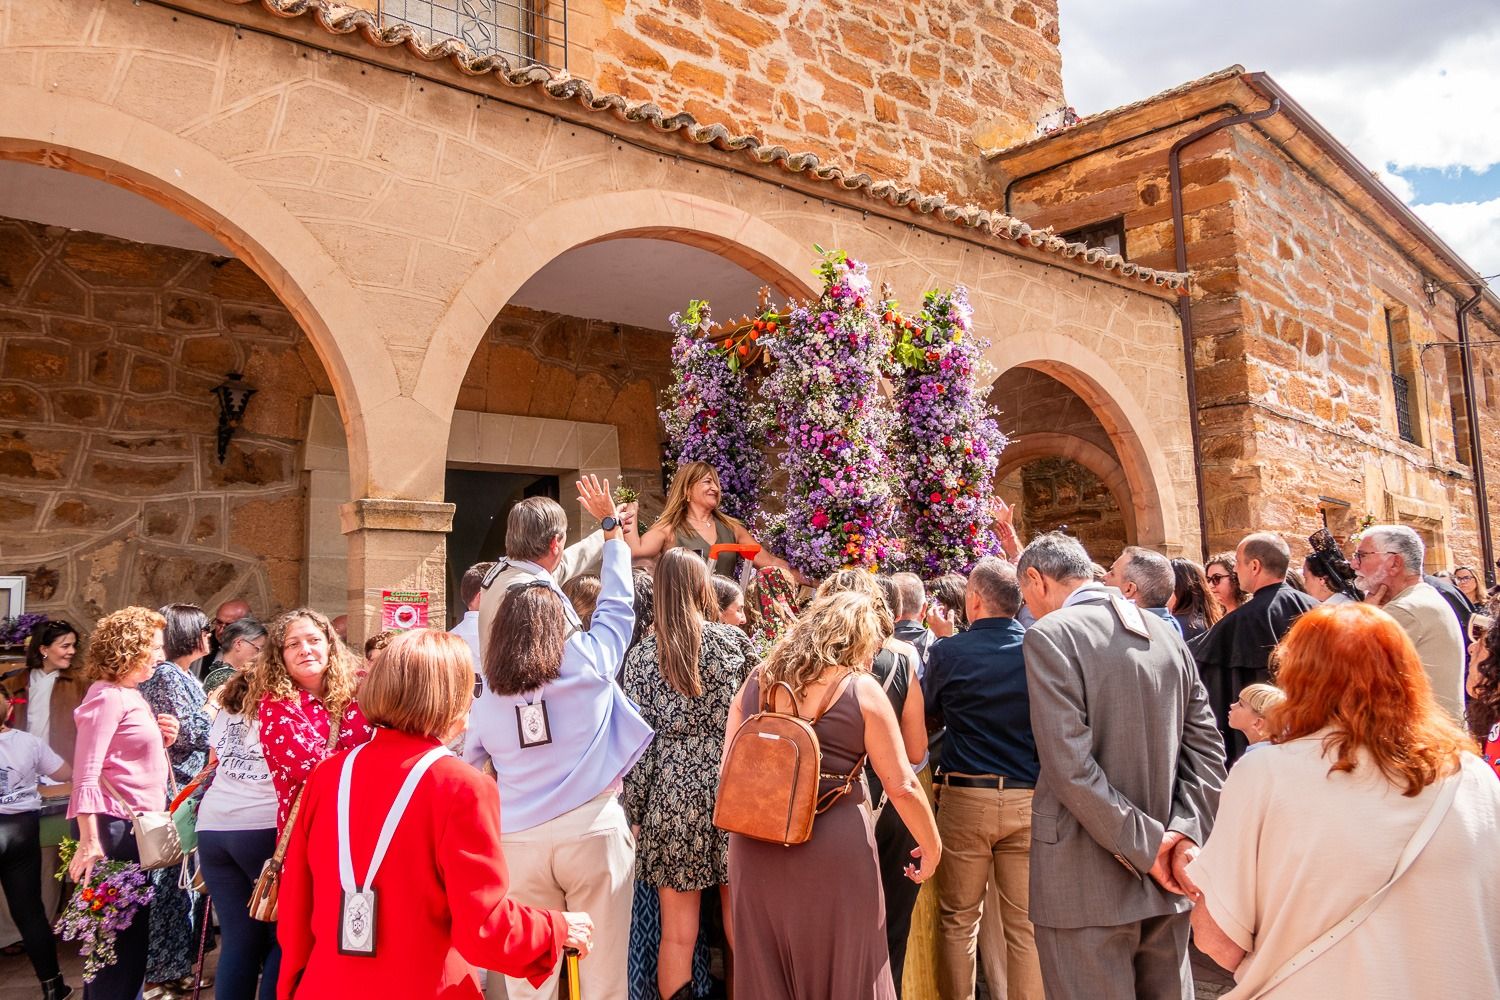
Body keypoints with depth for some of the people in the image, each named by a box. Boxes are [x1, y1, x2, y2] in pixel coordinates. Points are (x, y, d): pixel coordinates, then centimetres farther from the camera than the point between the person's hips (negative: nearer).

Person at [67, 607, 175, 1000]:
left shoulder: (131, 695, 14)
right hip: (117, 827, -9)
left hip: (140, 827, 9)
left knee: (134, 930, 16)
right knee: (117, 936, -1)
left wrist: (160, 740, 4)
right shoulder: (107, 696, -14)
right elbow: (85, 776, -20)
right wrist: (89, 842, -25)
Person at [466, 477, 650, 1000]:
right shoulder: (590, 660, -2)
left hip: (518, 840, 3)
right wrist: (611, 524, 22)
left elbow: (467, 766, 12)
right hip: (593, 829, -2)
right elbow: (617, 601, 11)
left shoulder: (486, 694, 5)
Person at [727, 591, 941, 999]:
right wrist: (932, 847, 6)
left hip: (755, 846, 4)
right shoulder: (861, 689, -7)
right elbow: (902, 786, -8)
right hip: (833, 850, -4)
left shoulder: (755, 682, 4)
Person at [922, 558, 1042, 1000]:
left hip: (964, 796, -1)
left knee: (958, 919, 12)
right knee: (1026, 925, 9)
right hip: (1029, 798, 1)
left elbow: (928, 717, 8)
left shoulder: (947, 652, -7)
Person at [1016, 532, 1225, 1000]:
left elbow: (1069, 765, -20)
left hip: (1087, 882, -7)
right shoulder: (1166, 633, 8)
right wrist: (1183, 830, -1)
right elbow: (1207, 747, 6)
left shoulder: (1049, 635, -13)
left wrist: (1146, 844, -13)